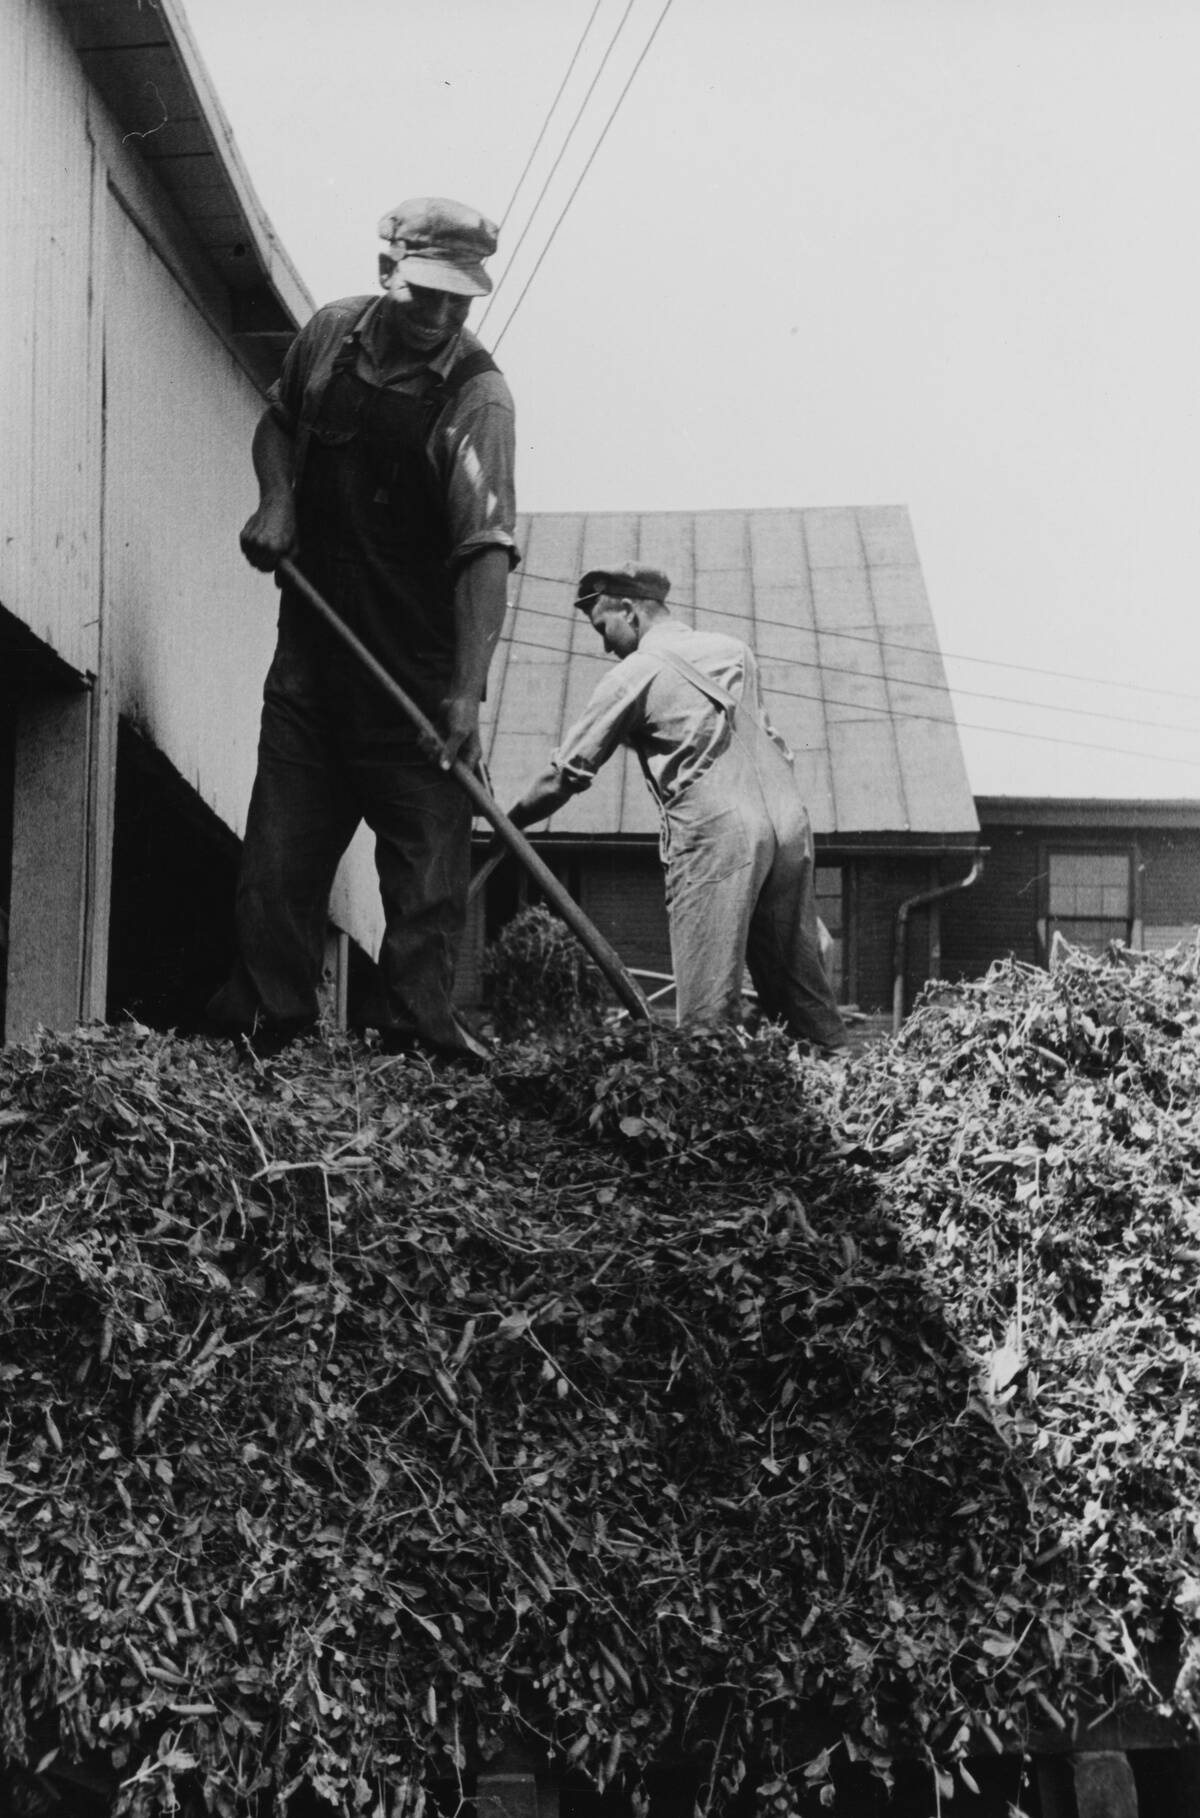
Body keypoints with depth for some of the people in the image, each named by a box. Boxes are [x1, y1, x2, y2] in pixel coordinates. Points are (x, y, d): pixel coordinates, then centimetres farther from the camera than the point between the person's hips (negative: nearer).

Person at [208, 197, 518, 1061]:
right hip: (314, 642, 4)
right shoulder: (330, 334, 0)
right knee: (282, 843, 5)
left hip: (421, 662, -4)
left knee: (429, 851, -4)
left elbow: (485, 551, -24)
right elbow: (278, 422, 21)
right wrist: (276, 498, -1)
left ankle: (419, 1024, 2)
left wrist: (467, 690, -33)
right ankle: (261, 1023, 10)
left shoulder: (477, 396, -17)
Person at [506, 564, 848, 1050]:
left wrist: (510, 823, 17)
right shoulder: (734, 650, 20)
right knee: (802, 985, 9)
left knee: (707, 1008, -7)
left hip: (714, 832, -6)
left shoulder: (634, 674, 3)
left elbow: (568, 771, 6)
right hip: (788, 820, 6)